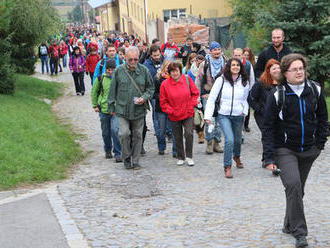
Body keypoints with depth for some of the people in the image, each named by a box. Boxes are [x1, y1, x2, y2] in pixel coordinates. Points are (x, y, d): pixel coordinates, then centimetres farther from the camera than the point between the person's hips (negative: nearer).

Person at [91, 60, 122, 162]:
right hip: (103, 109, 2)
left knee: (115, 130, -14)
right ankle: (108, 150, 34)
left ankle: (118, 153, -6)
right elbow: (94, 92, 13)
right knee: (106, 132, 13)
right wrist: (95, 105, 9)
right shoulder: (101, 78, -1)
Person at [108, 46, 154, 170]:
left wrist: (144, 98, -9)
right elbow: (113, 89, 6)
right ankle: (126, 158, 9)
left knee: (137, 135, 7)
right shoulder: (119, 70, -1)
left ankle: (135, 161, 19)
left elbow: (151, 88, 9)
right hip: (122, 109, -1)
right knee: (124, 134, -11)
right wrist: (112, 106, 7)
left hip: (139, 110, 1)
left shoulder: (144, 70, 0)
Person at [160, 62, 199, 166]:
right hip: (174, 116, 1)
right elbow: (163, 102, 1)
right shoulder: (165, 84, -5)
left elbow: (195, 93, 5)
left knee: (189, 134, -13)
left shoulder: (187, 79, -3)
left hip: (188, 114, -1)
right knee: (178, 137, 10)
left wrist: (191, 105, -5)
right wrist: (170, 111, -8)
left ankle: (189, 156, 3)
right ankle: (180, 157, 26)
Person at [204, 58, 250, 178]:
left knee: (237, 139, 17)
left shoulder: (244, 82, 4)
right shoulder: (221, 80, -6)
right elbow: (211, 98, -5)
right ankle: (227, 167, -5)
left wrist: (245, 111, 2)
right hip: (224, 115, -3)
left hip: (238, 116, 3)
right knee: (229, 140, -18)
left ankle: (236, 156, 50)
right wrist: (208, 115, -12)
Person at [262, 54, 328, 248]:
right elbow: (268, 127, -9)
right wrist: (269, 157, -13)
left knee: (298, 189, 14)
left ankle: (290, 225, 32)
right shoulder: (277, 95, -11)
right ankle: (299, 232, -13)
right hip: (285, 150, -4)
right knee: (293, 185, -20)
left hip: (308, 150, 4)